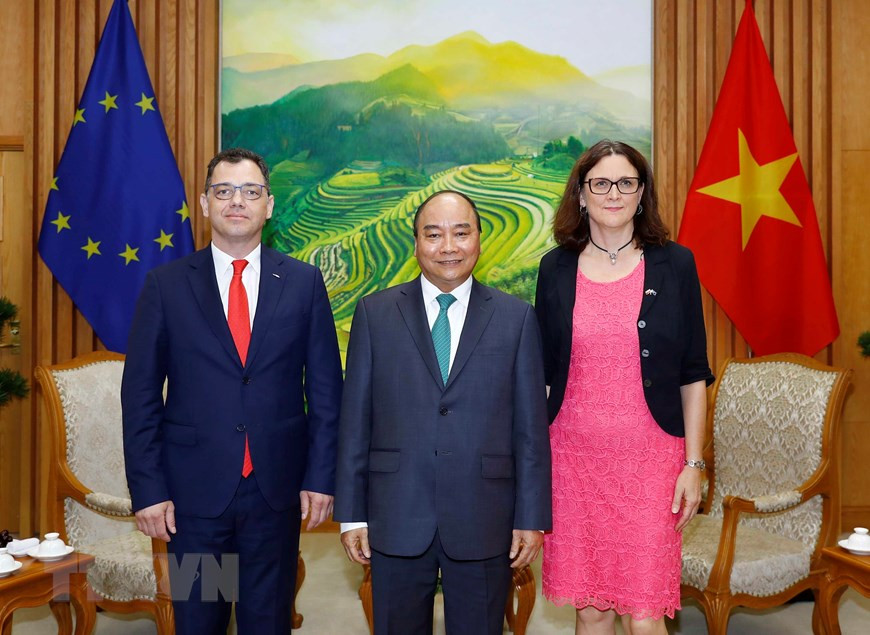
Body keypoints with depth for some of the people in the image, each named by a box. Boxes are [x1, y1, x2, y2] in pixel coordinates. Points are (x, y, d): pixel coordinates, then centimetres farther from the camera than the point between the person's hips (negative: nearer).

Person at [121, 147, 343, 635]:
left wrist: (320, 476, -2)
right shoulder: (166, 285, 0)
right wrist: (148, 489, -5)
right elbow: (141, 394, 0)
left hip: (278, 487, 1)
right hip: (193, 487, 0)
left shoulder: (304, 283, 1)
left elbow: (325, 388, 2)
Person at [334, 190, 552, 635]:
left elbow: (531, 428, 1)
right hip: (396, 519, 1)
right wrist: (351, 514, 1)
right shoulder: (375, 313, 3)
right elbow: (355, 420, 3)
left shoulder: (516, 318, 2)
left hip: (484, 521, 0)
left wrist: (532, 517, -1)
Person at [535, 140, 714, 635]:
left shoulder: (674, 264, 1)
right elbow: (542, 371, 8)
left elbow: (693, 373, 2)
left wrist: (694, 464, -2)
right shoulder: (556, 268, 4)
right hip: (574, 458, 2)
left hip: (649, 458, -1)